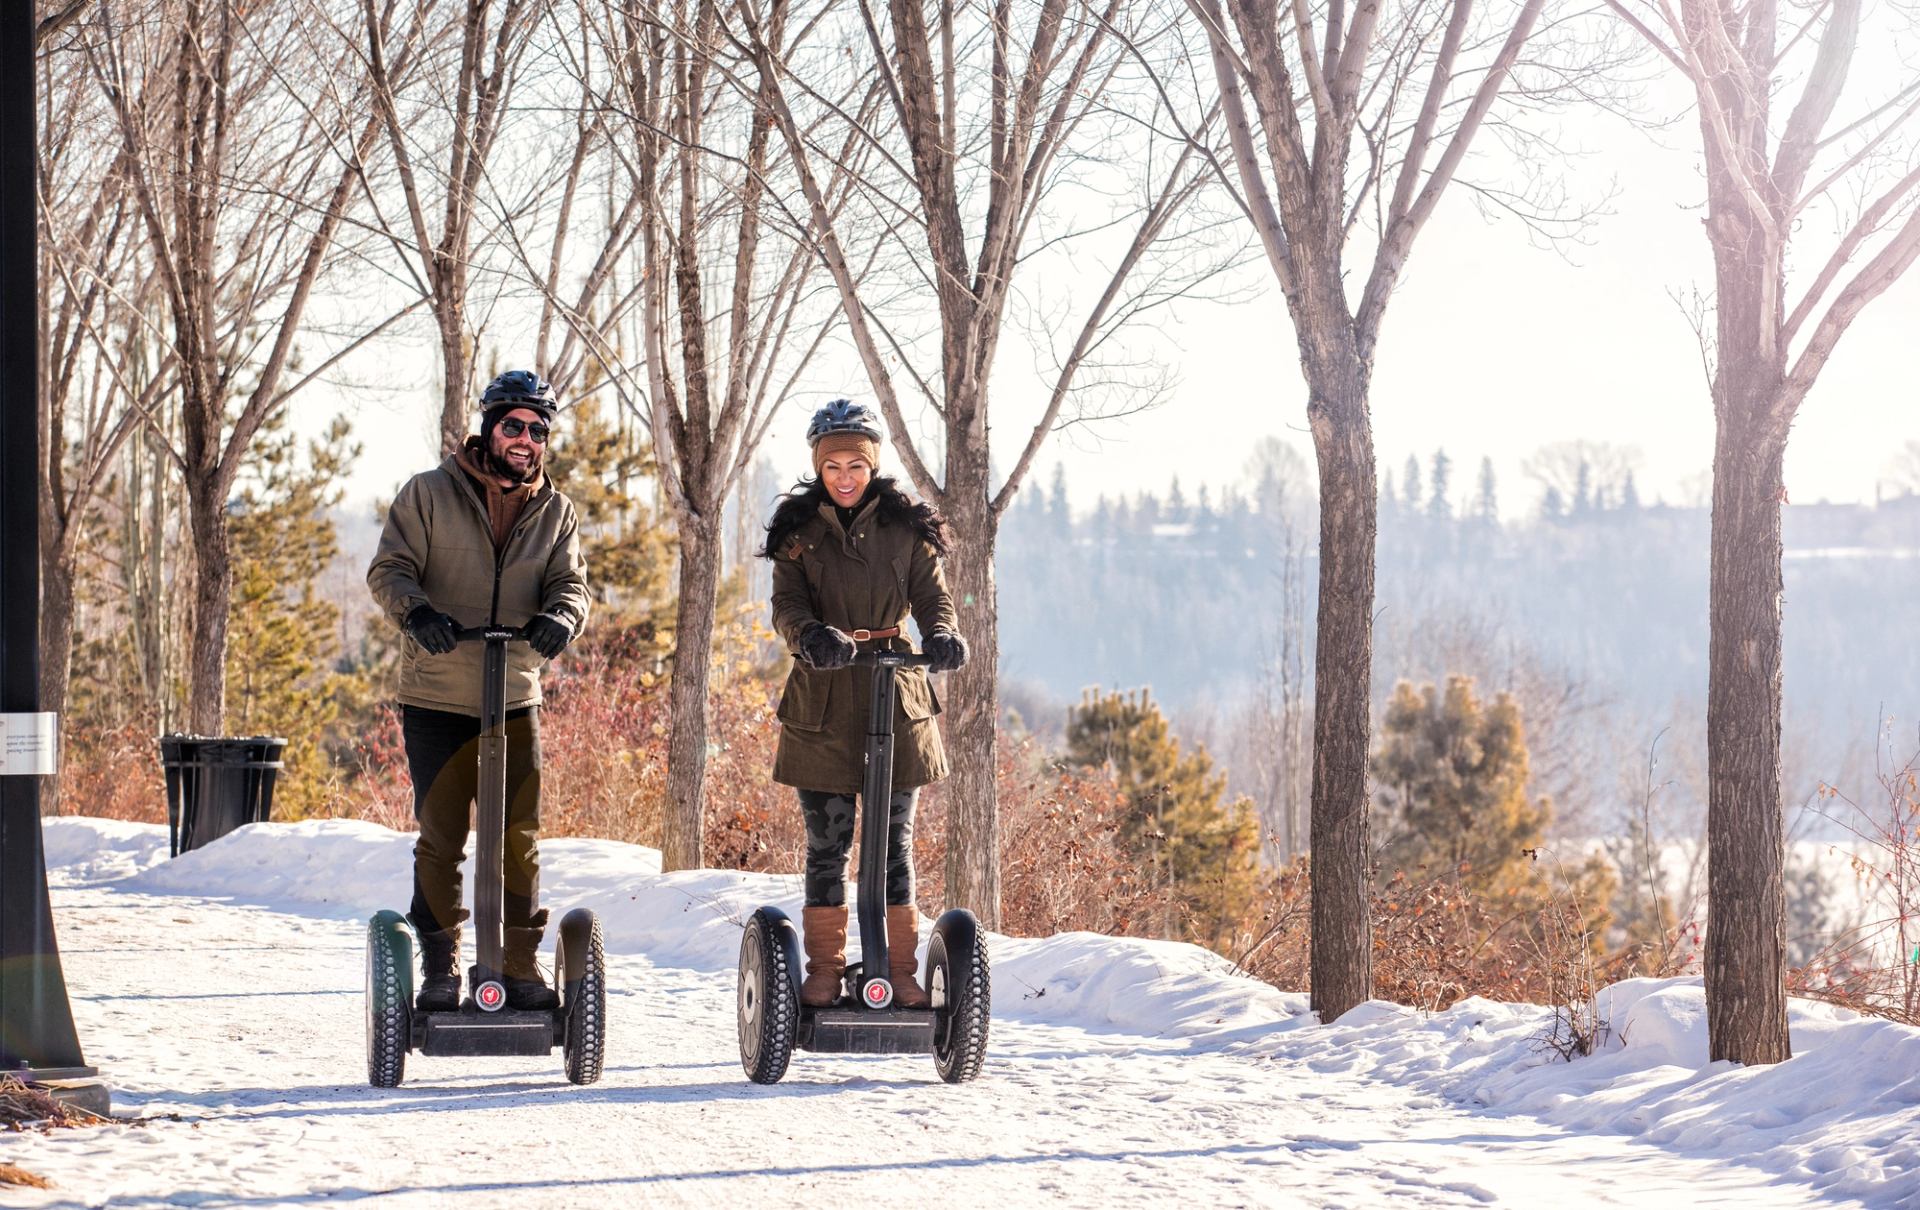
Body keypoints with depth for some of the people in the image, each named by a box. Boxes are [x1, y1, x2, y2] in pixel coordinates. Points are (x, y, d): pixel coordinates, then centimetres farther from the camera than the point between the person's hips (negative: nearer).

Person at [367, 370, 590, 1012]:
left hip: (515, 700, 2)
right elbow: (390, 568, -6)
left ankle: (520, 964, 12)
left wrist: (561, 616, -24)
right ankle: (439, 965, 12)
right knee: (440, 838, 1)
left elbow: (569, 581, 0)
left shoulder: (555, 511, 9)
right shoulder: (429, 493, 0)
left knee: (520, 840, 2)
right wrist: (415, 610, -27)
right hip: (435, 699, -2)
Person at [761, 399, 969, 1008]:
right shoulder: (798, 530, 5)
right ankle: (824, 970, 9)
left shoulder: (906, 526, 7)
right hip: (823, 704, 0)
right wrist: (811, 634, -28)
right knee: (827, 841, 1)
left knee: (893, 842, 1)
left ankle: (900, 969, 7)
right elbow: (788, 603, -5)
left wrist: (942, 634, -21)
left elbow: (931, 593, 2)